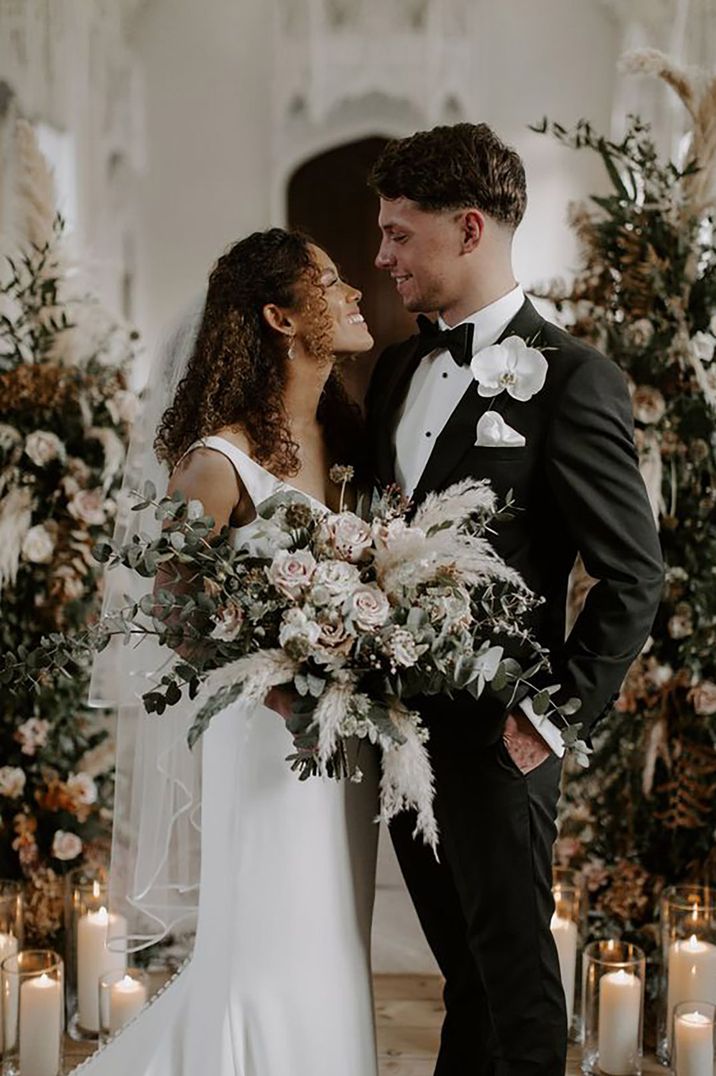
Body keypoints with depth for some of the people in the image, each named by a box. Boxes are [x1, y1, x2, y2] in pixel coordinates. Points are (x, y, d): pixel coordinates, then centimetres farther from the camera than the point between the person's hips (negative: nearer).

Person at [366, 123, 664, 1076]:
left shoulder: (571, 381, -13)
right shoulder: (398, 369, 10)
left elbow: (633, 577, -13)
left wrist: (557, 716, -14)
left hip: (492, 737, -7)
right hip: (402, 725, 7)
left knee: (514, 971, 8)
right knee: (462, 964, 19)